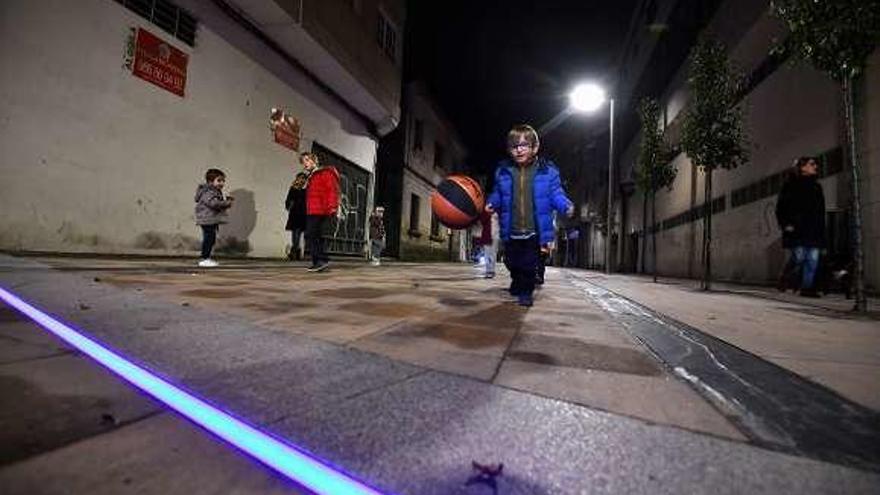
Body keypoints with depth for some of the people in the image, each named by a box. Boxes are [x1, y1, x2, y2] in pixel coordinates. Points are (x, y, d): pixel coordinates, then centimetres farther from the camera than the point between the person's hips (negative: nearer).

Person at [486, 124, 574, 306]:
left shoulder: (547, 170, -6)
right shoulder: (502, 170, 0)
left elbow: (556, 193, -2)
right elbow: (497, 194, 11)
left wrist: (566, 205, -21)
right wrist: (492, 203, -9)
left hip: (534, 231, -3)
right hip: (511, 232, 3)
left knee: (529, 265, 4)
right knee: (513, 264, 19)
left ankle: (526, 292, 27)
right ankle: (517, 282, 49)